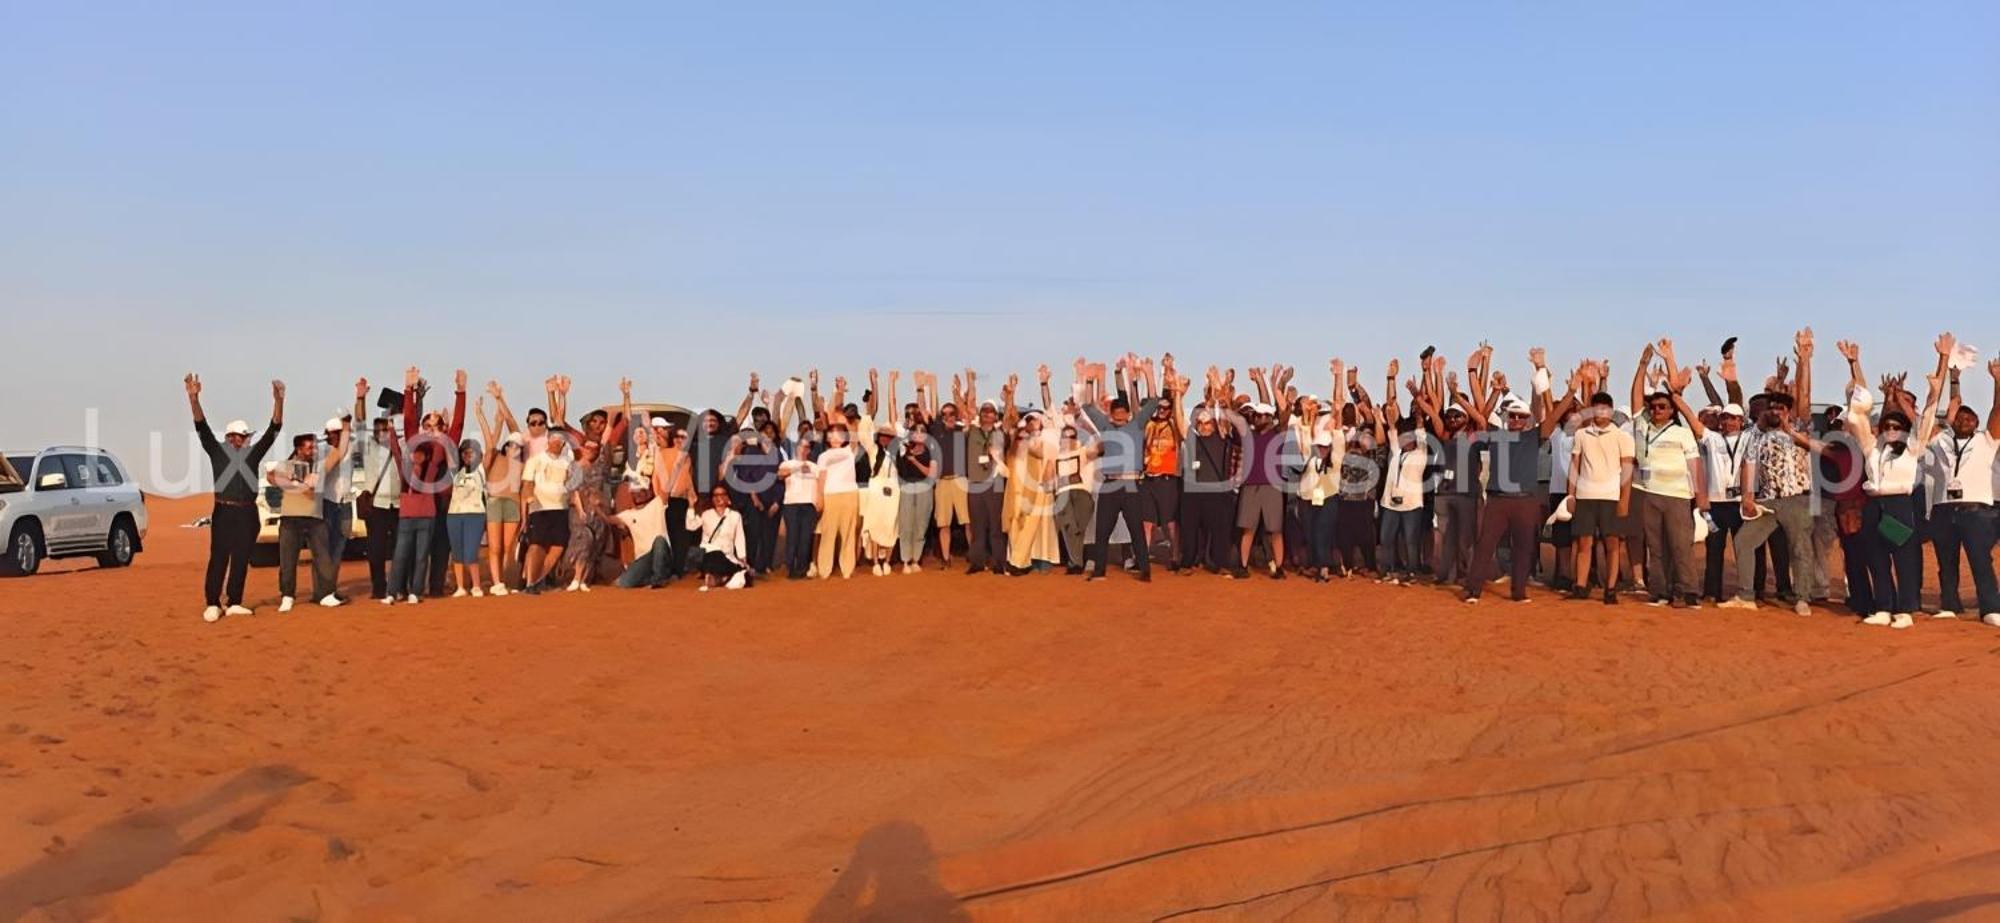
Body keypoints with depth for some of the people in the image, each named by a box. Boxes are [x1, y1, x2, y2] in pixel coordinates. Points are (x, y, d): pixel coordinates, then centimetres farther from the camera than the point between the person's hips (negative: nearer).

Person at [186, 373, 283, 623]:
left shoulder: (253, 453, 10)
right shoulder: (217, 451, 6)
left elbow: (274, 429, 2)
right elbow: (202, 426, -5)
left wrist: (278, 401, -13)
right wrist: (194, 398, -20)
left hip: (247, 513, 3)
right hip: (223, 512, -2)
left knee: (241, 559, 5)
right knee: (218, 558, -4)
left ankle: (233, 603, 11)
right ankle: (213, 604, -2)